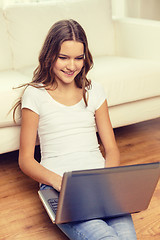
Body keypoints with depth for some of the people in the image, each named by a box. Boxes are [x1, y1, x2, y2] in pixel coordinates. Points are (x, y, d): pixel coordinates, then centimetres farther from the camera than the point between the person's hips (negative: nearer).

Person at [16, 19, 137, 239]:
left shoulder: (94, 91, 15)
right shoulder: (35, 94, 5)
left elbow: (111, 149, 14)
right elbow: (25, 160, 3)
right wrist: (59, 182, -16)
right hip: (57, 184, -2)